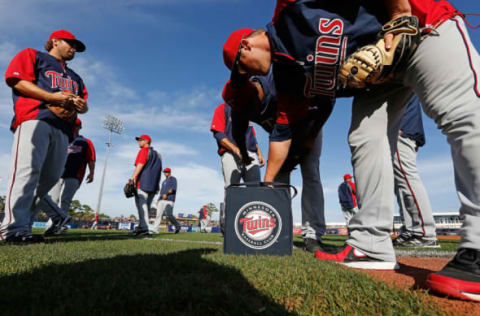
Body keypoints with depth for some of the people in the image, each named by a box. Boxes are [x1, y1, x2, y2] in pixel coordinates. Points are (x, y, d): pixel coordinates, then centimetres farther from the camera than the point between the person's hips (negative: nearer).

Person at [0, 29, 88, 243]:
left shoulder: (75, 78, 36)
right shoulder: (33, 55, 18)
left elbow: (84, 103, 31)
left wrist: (81, 105, 4)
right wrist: (51, 96, -10)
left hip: (62, 129, 6)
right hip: (34, 119, -6)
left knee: (51, 177, -2)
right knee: (27, 171, -19)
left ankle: (22, 224, 5)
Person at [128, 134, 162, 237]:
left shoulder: (144, 151, 1)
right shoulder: (157, 154, 24)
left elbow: (140, 165, -15)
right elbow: (159, 171, 20)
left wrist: (132, 178, -22)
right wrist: (157, 185, 18)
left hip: (142, 183, -8)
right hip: (153, 185, 8)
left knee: (141, 205, -11)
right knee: (146, 206, 13)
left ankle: (144, 229, -18)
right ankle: (141, 226, 17)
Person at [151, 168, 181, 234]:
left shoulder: (173, 179, 4)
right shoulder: (164, 181, 28)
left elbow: (173, 188, -12)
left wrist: (166, 194, -24)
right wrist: (158, 200, 20)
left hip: (169, 200, -7)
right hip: (161, 200, 7)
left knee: (169, 215, -16)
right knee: (159, 214, -6)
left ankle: (177, 225, 3)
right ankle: (155, 229, -11)